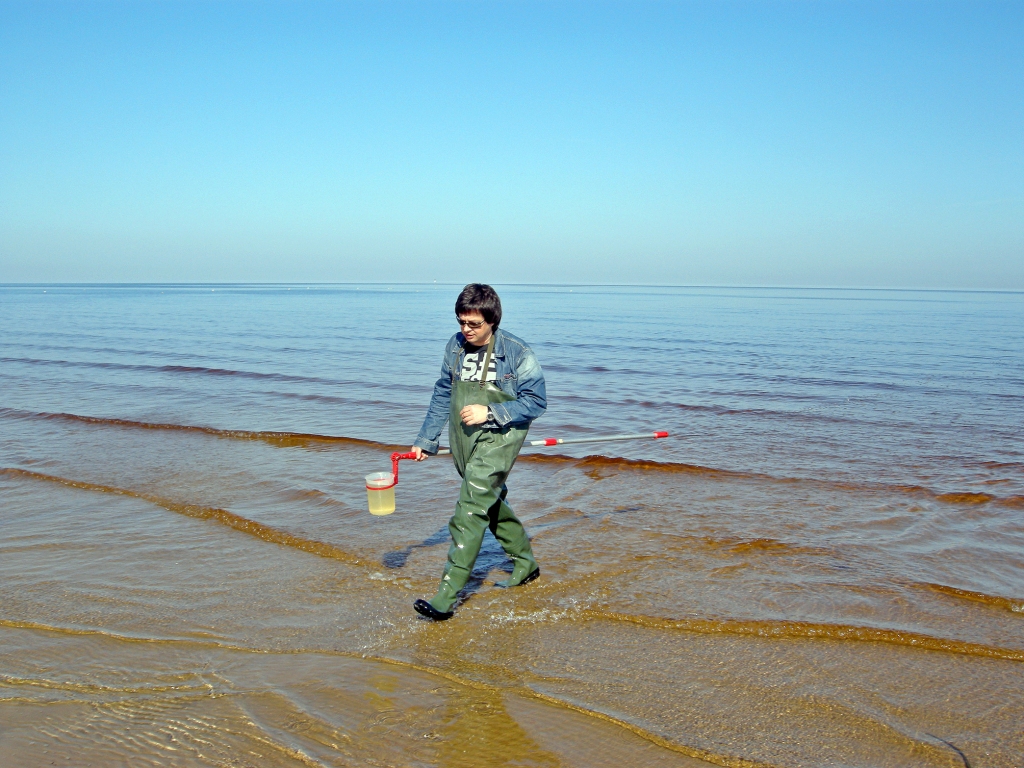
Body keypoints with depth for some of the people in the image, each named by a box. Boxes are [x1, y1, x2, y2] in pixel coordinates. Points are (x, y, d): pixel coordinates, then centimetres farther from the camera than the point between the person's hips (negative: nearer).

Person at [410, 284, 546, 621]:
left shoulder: (517, 352, -13)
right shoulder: (455, 346, 2)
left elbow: (536, 401, -11)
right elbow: (442, 395, 12)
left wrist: (490, 412, -22)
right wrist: (426, 440, 10)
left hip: (498, 437, -7)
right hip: (464, 440, 7)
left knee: (470, 510, -15)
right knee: (491, 502, 20)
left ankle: (447, 596, -14)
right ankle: (525, 563, 41)